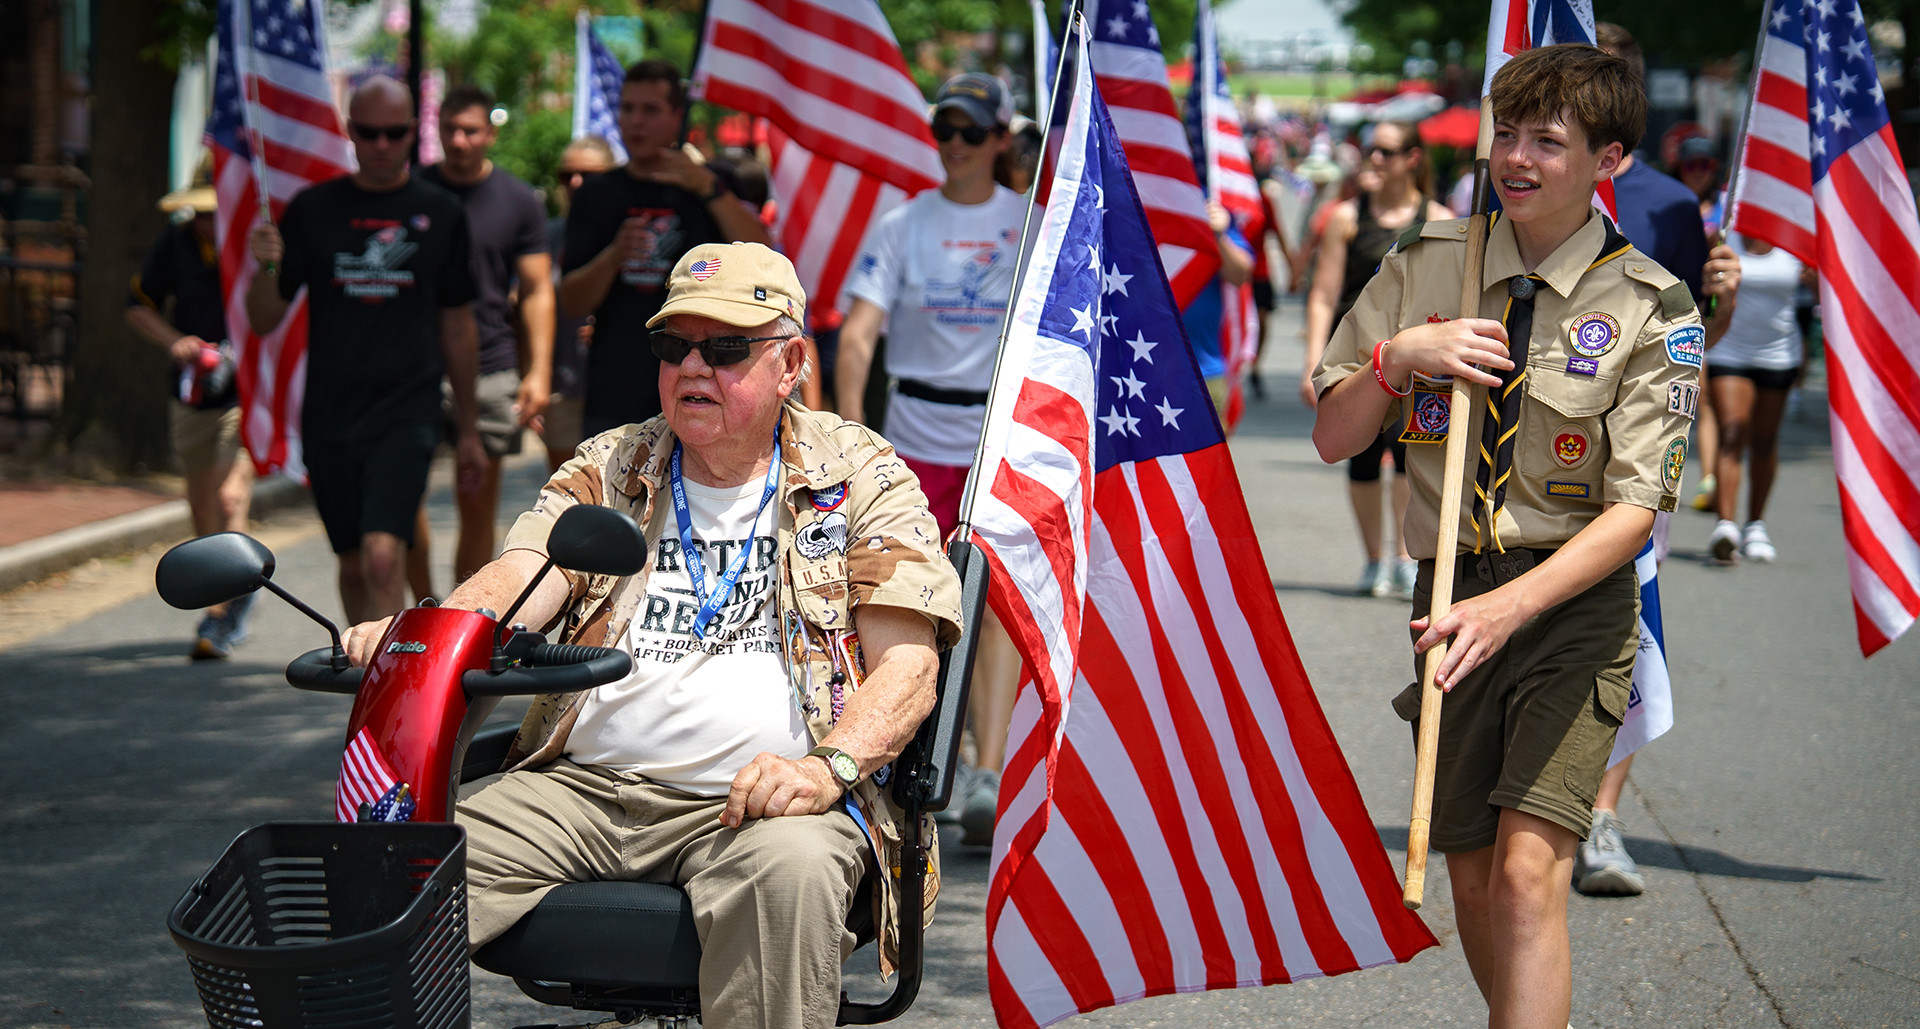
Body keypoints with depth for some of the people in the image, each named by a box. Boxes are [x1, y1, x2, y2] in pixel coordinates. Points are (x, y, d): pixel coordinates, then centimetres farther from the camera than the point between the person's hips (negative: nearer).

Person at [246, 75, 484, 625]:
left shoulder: (439, 214, 5)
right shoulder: (311, 209, 4)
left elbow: (457, 326, 13)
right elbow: (264, 321, 5)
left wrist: (467, 430, 15)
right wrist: (266, 268, -17)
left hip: (407, 413, -2)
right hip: (328, 415, 2)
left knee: (384, 557, -18)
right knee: (353, 564, 11)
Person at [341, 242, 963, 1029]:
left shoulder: (860, 478, 8)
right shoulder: (608, 470, 18)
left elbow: (907, 666, -1)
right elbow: (519, 580, 1)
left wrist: (828, 767, -21)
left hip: (755, 799, -3)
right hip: (580, 786, 3)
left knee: (789, 874, -38)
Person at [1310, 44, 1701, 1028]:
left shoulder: (1651, 310, -7)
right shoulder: (1425, 266, 5)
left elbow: (1634, 506, -12)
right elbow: (1332, 437, 9)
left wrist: (1510, 608, -25)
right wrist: (1398, 356, -11)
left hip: (1575, 597, -4)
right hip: (1454, 587, 4)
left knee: (1529, 870, -18)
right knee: (1471, 877, 10)